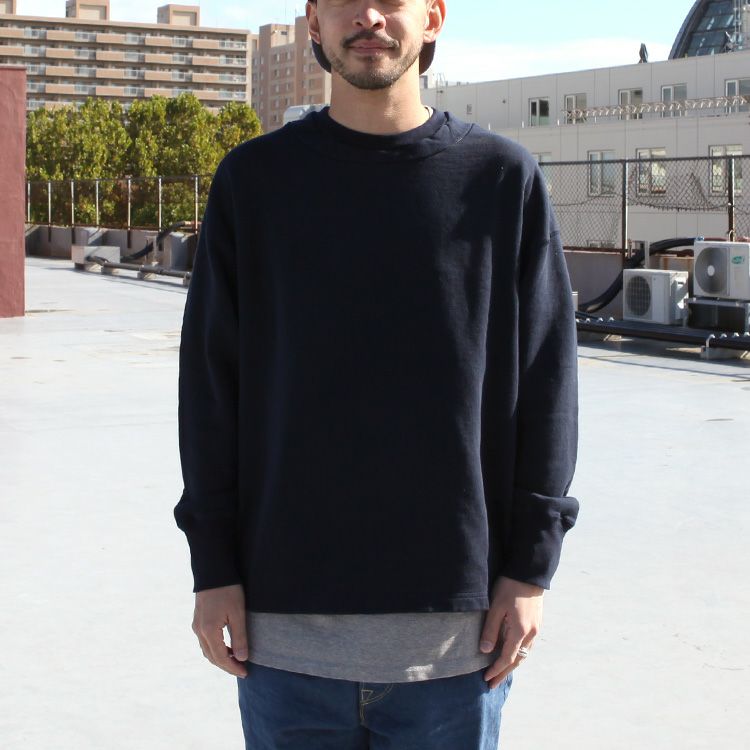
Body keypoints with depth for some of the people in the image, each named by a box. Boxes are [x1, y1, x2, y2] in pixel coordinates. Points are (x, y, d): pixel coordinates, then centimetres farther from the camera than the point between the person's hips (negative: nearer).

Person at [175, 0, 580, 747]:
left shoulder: (503, 177, 2)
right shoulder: (255, 180, 4)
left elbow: (544, 384, 2)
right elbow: (212, 383, 4)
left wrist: (530, 568, -2)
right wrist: (213, 566, -1)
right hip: (287, 616, 1)